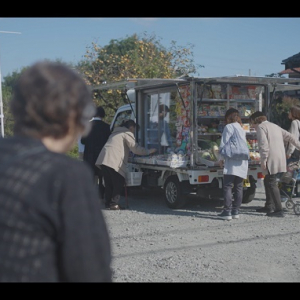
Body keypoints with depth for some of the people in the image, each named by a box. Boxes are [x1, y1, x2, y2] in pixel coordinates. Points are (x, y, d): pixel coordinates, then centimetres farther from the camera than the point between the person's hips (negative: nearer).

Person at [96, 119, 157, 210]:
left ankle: (108, 203, 15)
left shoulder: (115, 133, 31)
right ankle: (114, 204, -5)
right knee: (119, 182, -2)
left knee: (109, 183, 13)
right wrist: (149, 151, 7)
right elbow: (135, 148, -3)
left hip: (103, 159, 9)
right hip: (113, 161, -9)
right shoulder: (127, 133, 2)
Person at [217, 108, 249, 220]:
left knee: (227, 187, -5)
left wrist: (221, 158, 1)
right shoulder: (242, 129, 18)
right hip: (242, 163, 7)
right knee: (238, 187, 10)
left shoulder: (228, 127, -2)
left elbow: (224, 144, -6)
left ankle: (227, 212, -9)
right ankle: (236, 211, 12)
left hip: (231, 162, -7)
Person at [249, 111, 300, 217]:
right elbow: (289, 136, 22)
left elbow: (263, 144, -17)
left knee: (272, 184, -6)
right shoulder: (275, 126, 21)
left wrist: (263, 160, -18)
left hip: (271, 161, -9)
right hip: (281, 159, 9)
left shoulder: (261, 127, -5)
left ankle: (279, 210, -9)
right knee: (268, 181, 20)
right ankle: (269, 206, 27)